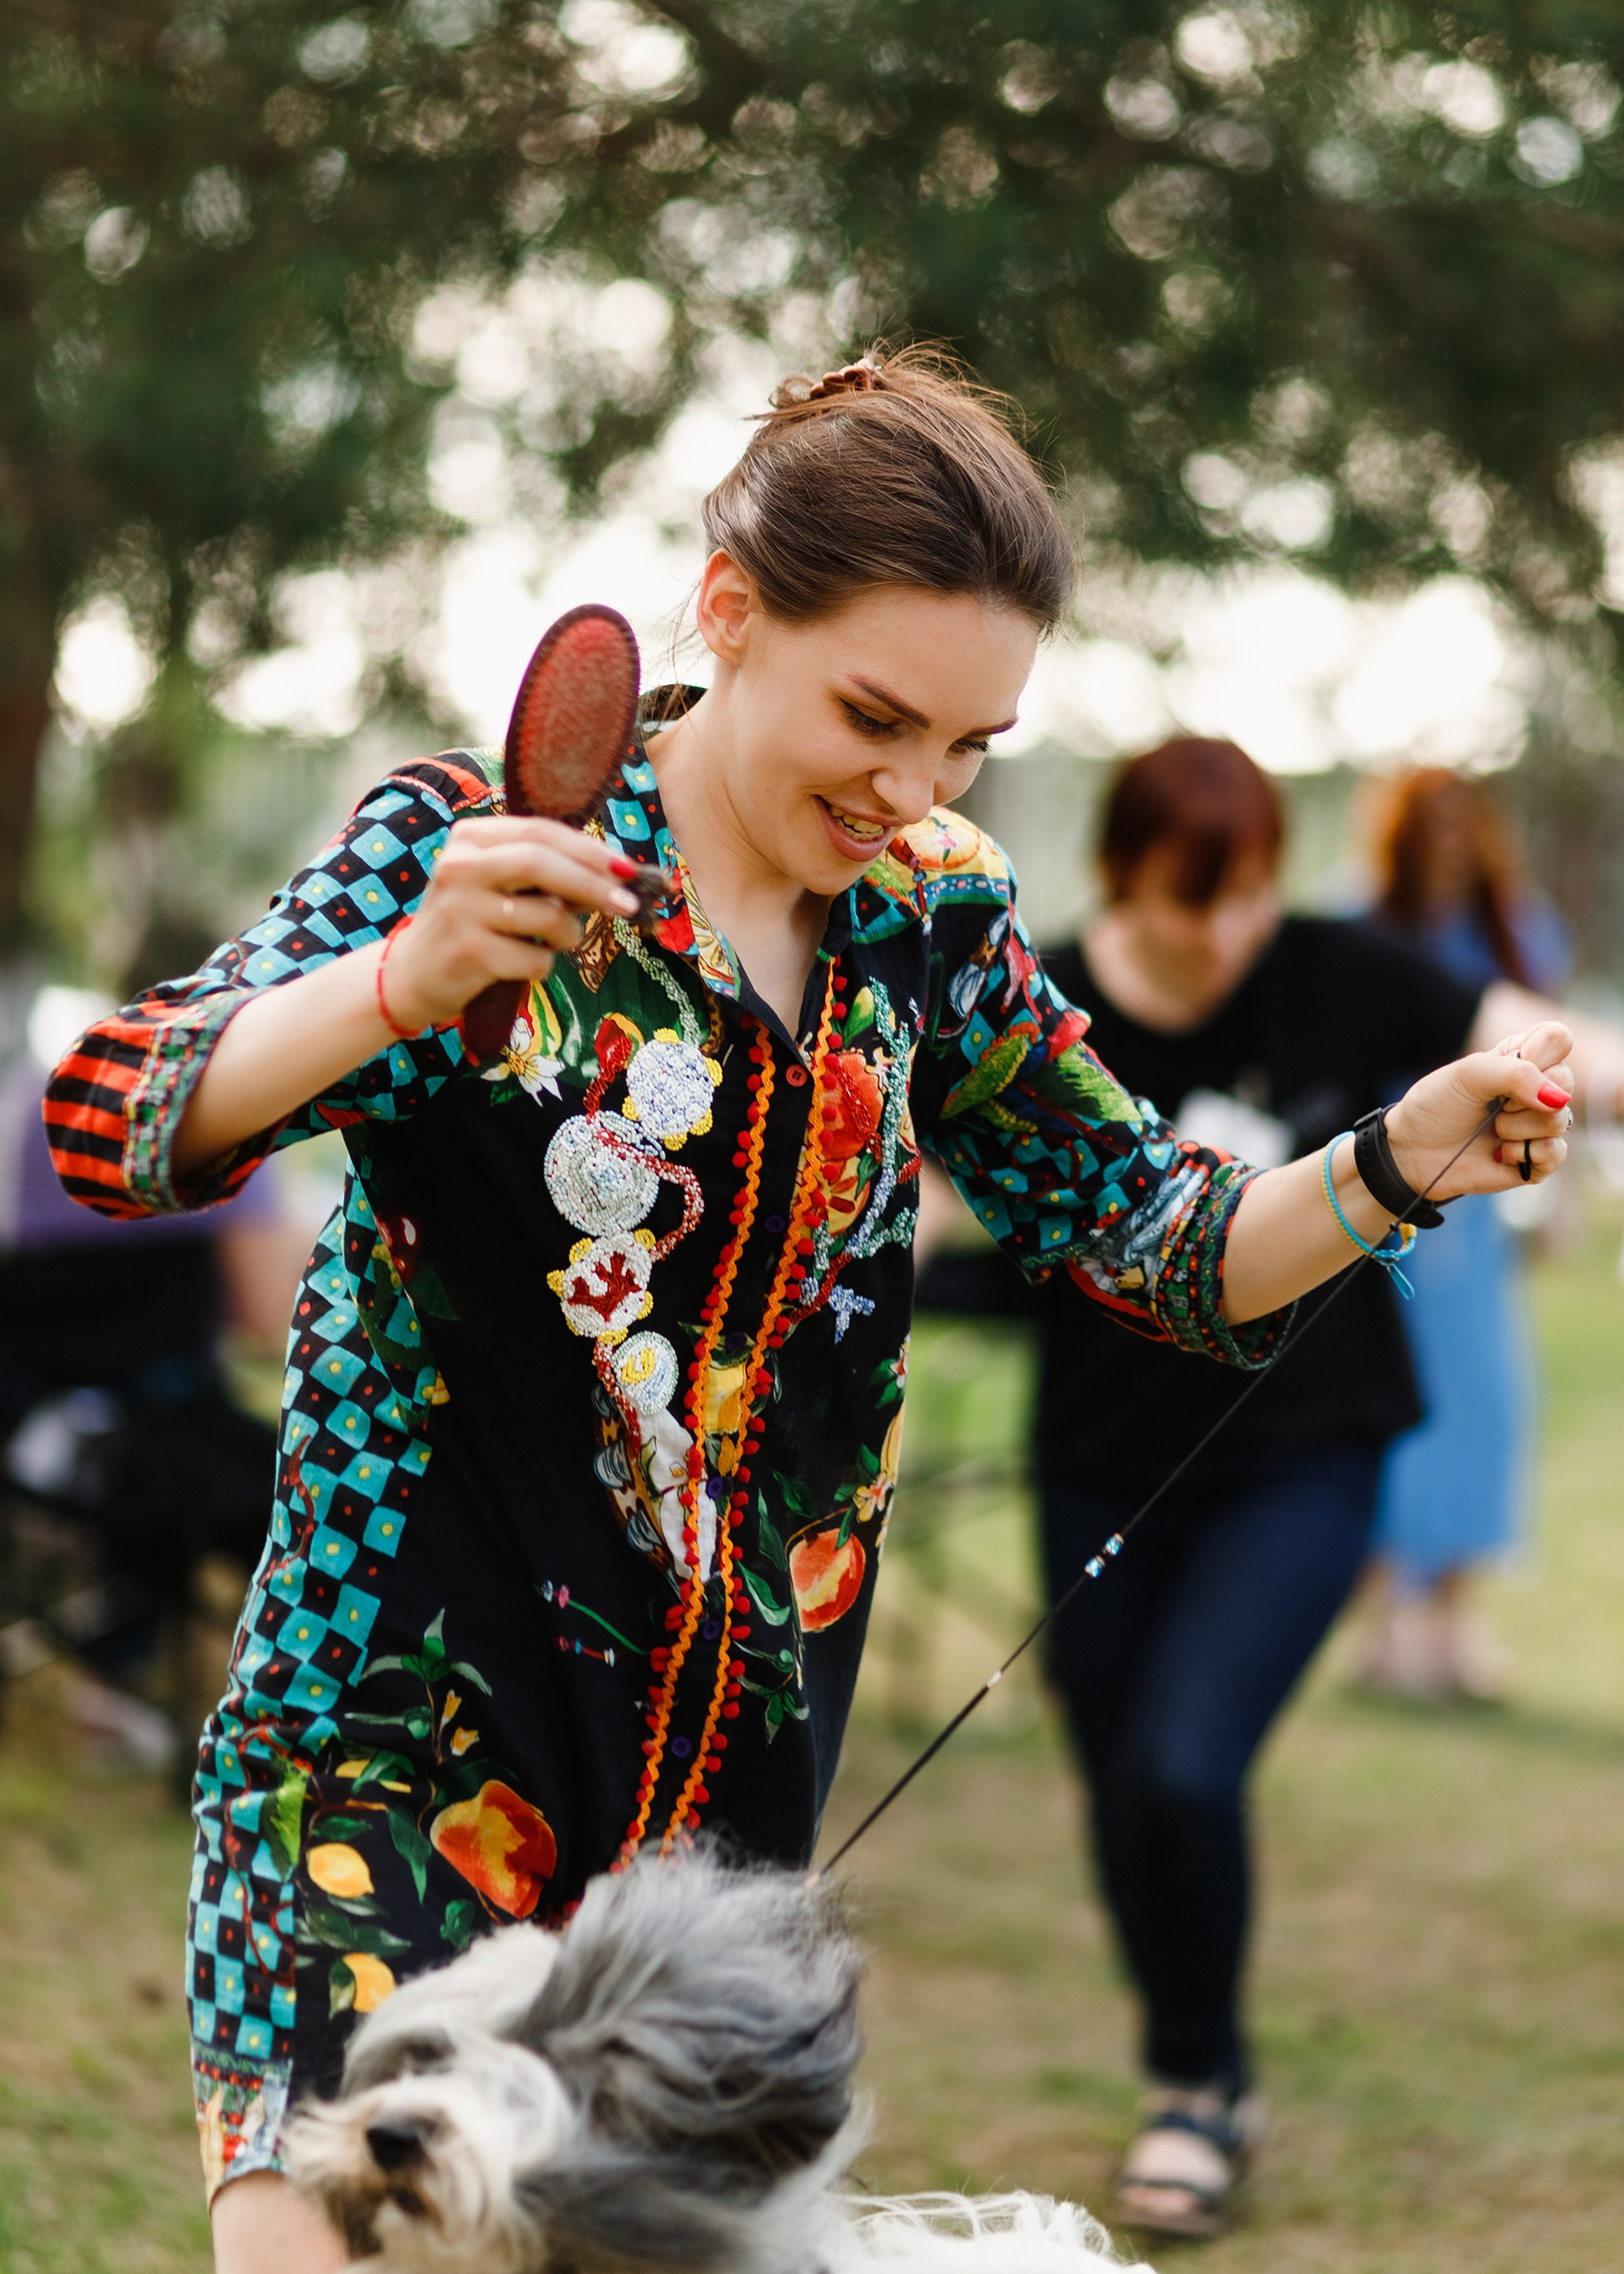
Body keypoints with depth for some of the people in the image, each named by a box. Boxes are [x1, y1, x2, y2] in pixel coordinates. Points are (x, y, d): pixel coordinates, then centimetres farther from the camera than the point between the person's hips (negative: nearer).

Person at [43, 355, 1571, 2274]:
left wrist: (1395, 1168, -13)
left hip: (739, 1751, 5)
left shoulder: (933, 928, 5)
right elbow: (111, 1125, -20)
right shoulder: (465, 847, -10)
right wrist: (405, 981, -38)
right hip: (404, 1714, -5)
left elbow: (1164, 1255, 7)